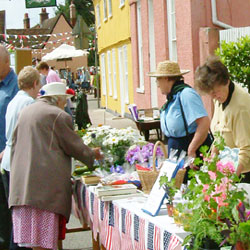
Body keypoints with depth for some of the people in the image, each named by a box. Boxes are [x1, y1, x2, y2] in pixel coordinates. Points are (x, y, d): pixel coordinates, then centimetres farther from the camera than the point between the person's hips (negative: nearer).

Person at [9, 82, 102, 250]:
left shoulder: (25, 112, 19)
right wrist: (92, 155, 18)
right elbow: (73, 145, 0)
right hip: (45, 178, -7)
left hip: (21, 177, 7)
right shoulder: (59, 115, -5)